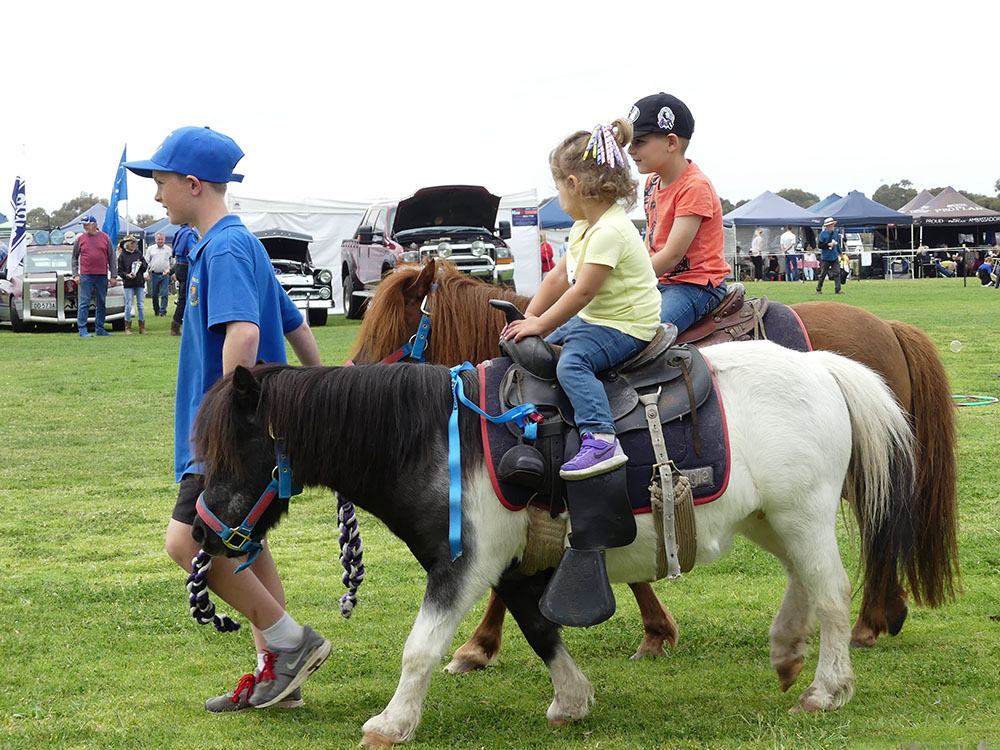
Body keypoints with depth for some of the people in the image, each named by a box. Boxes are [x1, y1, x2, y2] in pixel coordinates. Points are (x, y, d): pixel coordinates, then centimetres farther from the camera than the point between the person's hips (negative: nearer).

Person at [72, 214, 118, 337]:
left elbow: (112, 258, 8)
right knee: (84, 303, -6)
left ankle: (99, 329, 15)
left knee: (101, 304, 7)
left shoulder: (105, 238, 6)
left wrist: (113, 276, 3)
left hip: (102, 276, 2)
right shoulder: (80, 239, 5)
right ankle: (82, 329, -5)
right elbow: (74, 258, 10)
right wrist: (75, 275, -1)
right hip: (86, 276, -2)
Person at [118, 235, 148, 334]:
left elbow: (146, 267, 11)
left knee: (140, 305, 4)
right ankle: (128, 328, 4)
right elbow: (119, 271, 0)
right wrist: (127, 275, -16)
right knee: (128, 305, -3)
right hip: (128, 284, -2)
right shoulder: (122, 255, 0)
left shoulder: (139, 253, 8)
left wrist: (141, 264, -9)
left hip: (140, 283, 2)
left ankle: (142, 327, 10)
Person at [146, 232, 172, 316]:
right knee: (154, 294, 4)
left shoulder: (169, 249, 10)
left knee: (164, 294, -8)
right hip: (154, 274, 1)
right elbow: (146, 262, 8)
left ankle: (163, 311, -6)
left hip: (165, 275, -1)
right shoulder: (150, 249, 9)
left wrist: (170, 271, 3)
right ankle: (156, 311, 19)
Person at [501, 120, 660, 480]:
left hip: (627, 326, -11)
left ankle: (602, 440, -39)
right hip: (593, 317, 11)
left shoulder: (609, 231, -23)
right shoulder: (585, 226, 11)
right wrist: (529, 319, 3)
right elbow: (559, 278, 12)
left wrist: (539, 325, -17)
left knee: (572, 361, -31)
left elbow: (583, 292, -25)